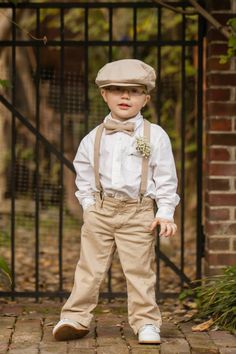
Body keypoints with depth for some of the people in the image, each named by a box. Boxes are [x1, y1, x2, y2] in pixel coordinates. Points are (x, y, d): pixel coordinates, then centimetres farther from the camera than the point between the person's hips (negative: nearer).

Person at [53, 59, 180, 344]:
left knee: (139, 270, 0)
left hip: (139, 214, -2)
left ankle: (146, 322, 9)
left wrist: (165, 213, -4)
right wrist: (88, 204, 6)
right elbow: (83, 173, 16)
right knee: (90, 267, 4)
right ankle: (75, 318, 8)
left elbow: (166, 178, 3)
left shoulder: (155, 136, 1)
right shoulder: (94, 138, 7)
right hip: (101, 211, 2)